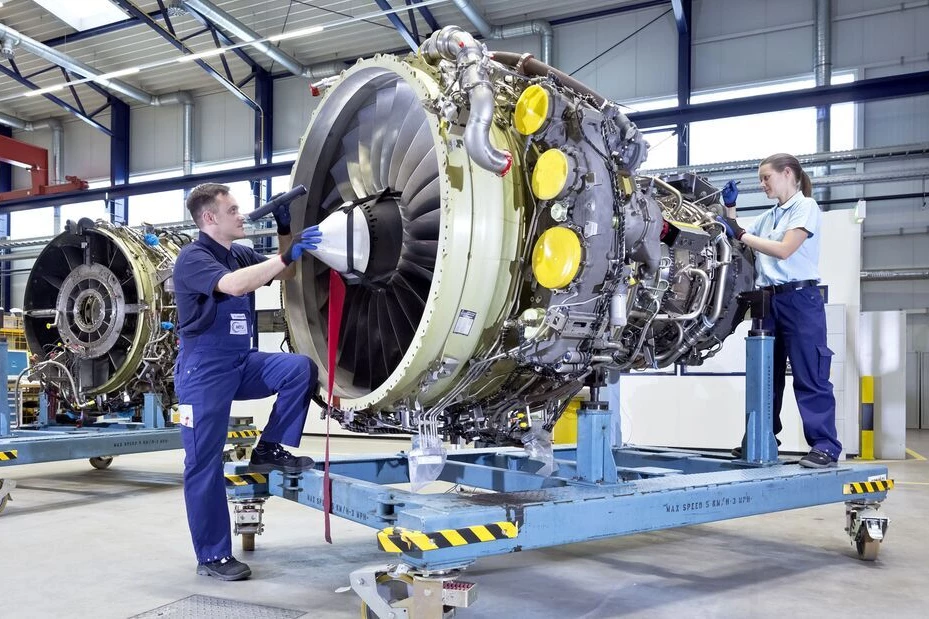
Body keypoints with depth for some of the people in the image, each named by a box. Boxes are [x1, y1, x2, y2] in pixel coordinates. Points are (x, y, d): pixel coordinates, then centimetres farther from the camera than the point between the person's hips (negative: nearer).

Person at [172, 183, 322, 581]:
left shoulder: (240, 255, 8)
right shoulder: (193, 258, -14)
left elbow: (285, 275, 18)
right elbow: (234, 285, -33)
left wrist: (284, 230, 3)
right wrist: (287, 255, -33)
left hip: (241, 363, 7)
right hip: (204, 371, -7)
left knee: (300, 368, -15)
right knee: (205, 464, -2)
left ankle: (269, 450, -1)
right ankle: (212, 556, 9)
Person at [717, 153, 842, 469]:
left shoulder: (806, 206, -3)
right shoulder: (767, 217, 17)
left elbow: (784, 250, -15)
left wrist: (740, 234, -15)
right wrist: (730, 208, 7)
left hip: (799, 299, -7)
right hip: (768, 300, 7)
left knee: (809, 376, -9)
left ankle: (825, 446, -7)